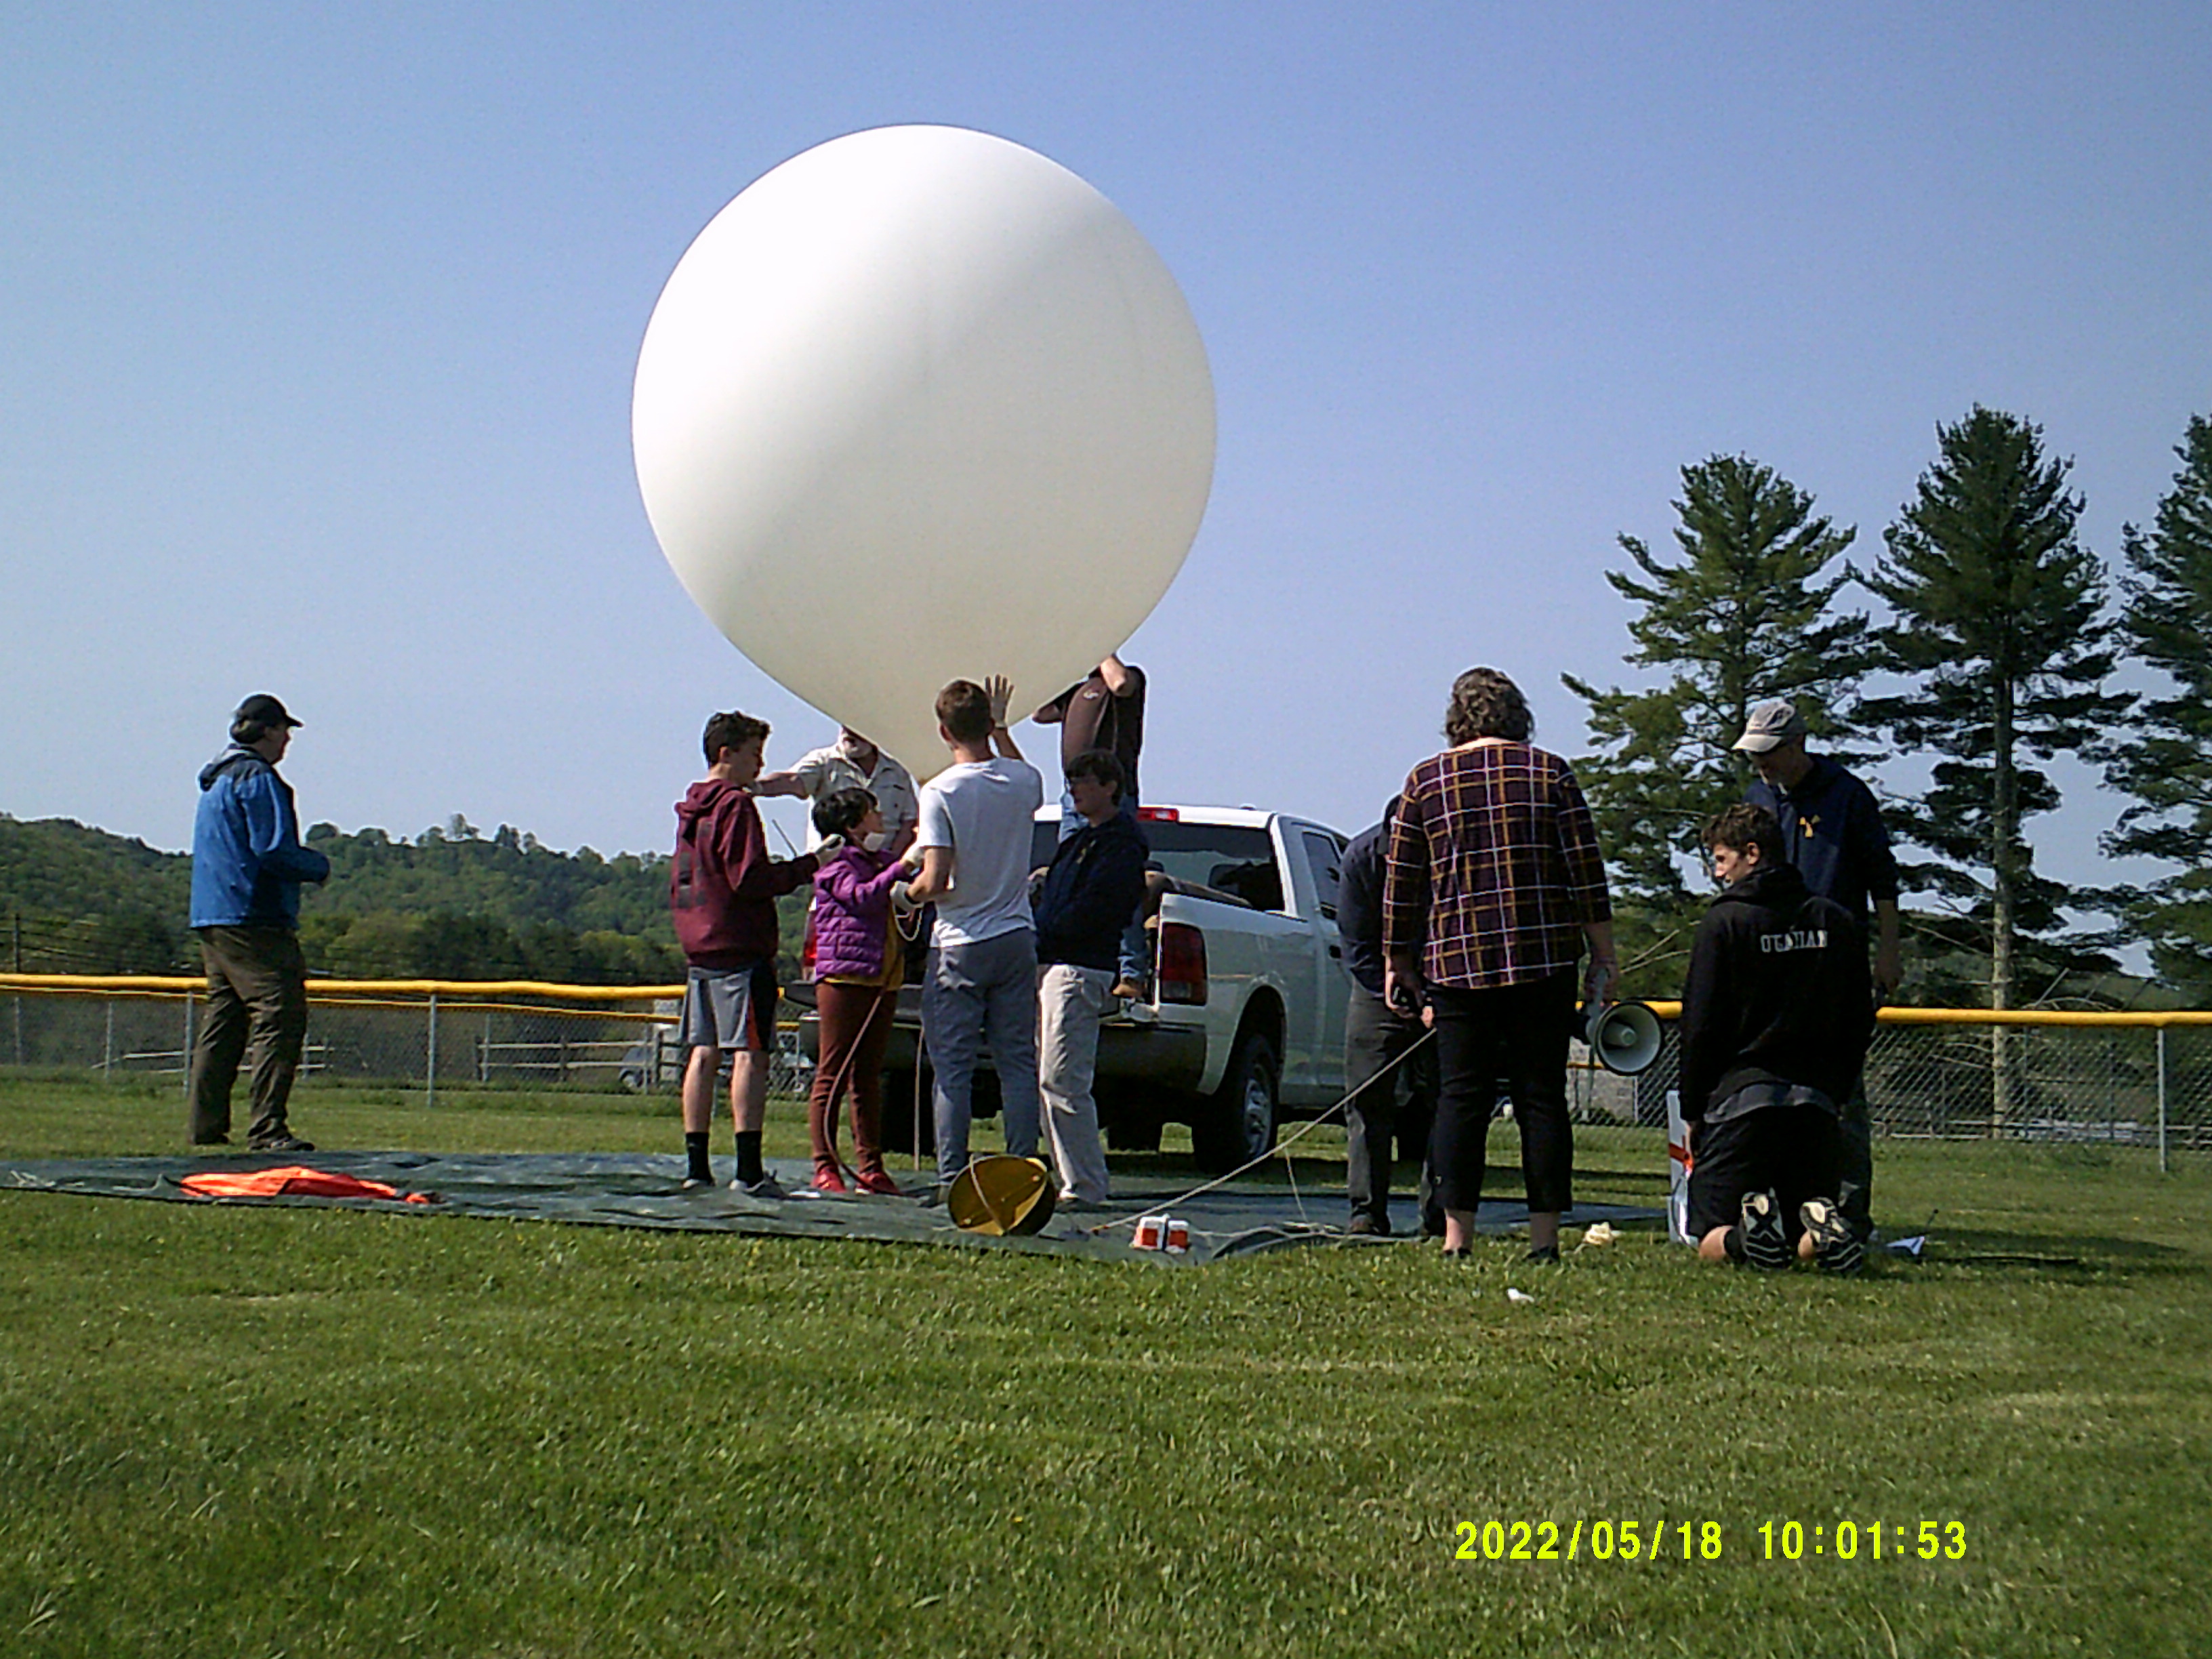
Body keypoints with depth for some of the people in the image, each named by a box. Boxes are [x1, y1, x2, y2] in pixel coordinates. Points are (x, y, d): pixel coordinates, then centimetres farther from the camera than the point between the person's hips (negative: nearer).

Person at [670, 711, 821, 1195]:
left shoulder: (691, 809, 17)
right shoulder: (736, 805, -10)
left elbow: (678, 886, 20)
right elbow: (751, 879, -17)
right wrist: (808, 865, -11)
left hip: (698, 950, 9)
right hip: (740, 950, -9)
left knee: (703, 1054, 9)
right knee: (749, 1054, -9)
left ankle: (695, 1165, 11)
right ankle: (749, 1170, -14)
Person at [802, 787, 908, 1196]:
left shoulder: (881, 861, 21)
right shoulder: (835, 864, -4)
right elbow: (861, 896, -22)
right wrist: (902, 867, -28)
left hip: (882, 980, 8)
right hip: (843, 975, -8)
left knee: (868, 1075, 10)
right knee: (832, 1074, -4)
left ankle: (870, 1167, 12)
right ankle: (825, 1168, -3)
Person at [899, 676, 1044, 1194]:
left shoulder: (940, 792, -14)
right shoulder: (1023, 781, 1)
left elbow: (935, 881, -20)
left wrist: (904, 893, 1)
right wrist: (1002, 728, 33)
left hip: (960, 945, -4)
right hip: (1015, 938, 4)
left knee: (953, 1068, 0)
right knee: (1018, 1063, 8)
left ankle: (952, 1179, -1)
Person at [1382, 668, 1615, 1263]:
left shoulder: (1425, 781, 6)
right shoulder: (1549, 772, 5)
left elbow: (1402, 882, 8)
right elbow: (1586, 871, 2)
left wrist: (1396, 961, 16)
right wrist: (1602, 953, 7)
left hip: (1458, 962, 0)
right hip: (1545, 959, 0)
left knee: (1462, 1095, 3)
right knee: (1542, 1095, 3)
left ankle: (1457, 1236, -1)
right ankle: (1545, 1236, 2)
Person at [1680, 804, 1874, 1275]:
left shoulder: (1724, 921, -5)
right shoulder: (1837, 922, 9)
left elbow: (1700, 1026, -4)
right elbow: (1860, 1023, 12)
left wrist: (1692, 1112, 5)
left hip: (1741, 1094, -4)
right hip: (1817, 1098, 4)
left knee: (1713, 1244, 2)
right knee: (1810, 1243, 13)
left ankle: (1749, 1234, -31)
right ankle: (1823, 1230, -21)